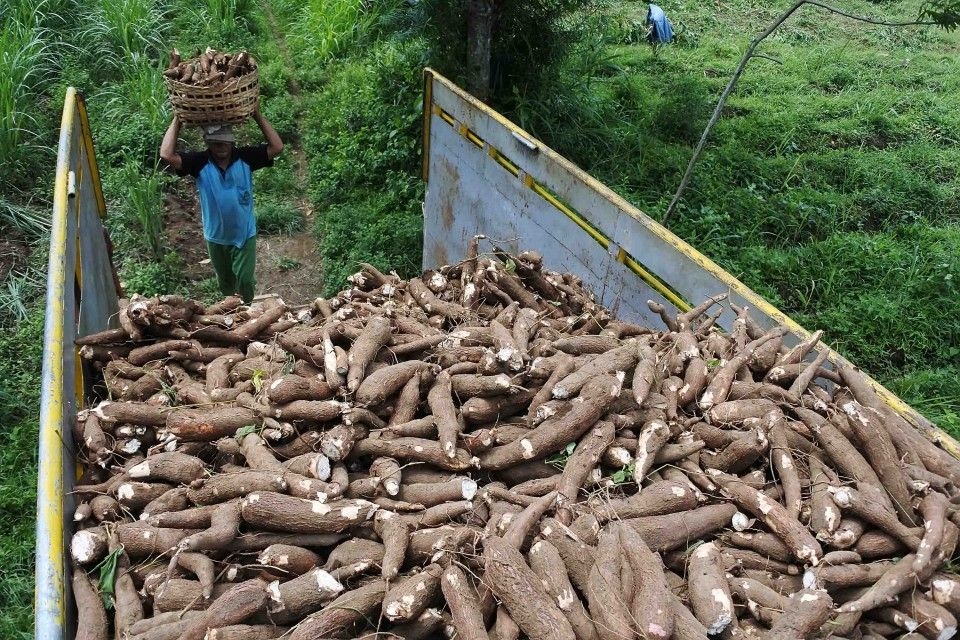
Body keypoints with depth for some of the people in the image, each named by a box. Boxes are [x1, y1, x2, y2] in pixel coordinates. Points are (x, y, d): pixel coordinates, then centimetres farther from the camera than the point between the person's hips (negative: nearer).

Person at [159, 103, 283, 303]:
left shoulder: (246, 158, -14)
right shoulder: (199, 162, -15)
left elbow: (277, 147, -23)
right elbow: (167, 154, -28)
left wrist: (258, 116, -27)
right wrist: (177, 121, -26)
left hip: (245, 234, -1)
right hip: (216, 237, 1)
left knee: (245, 280, 8)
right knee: (225, 281, 23)